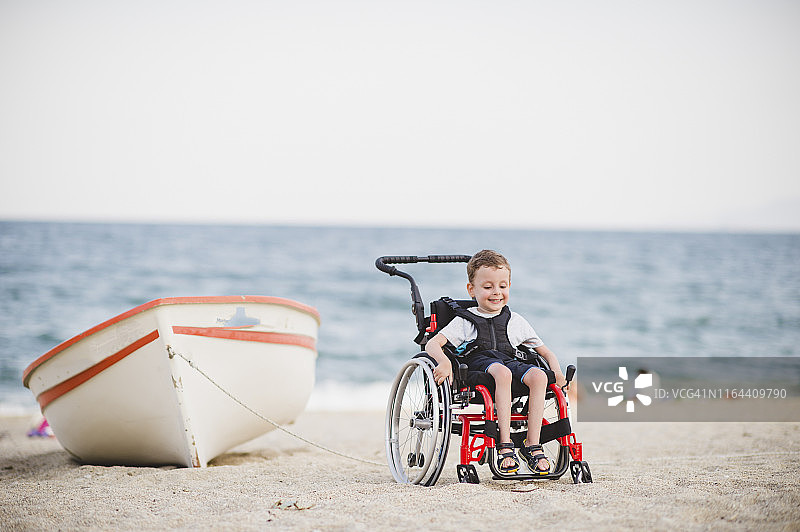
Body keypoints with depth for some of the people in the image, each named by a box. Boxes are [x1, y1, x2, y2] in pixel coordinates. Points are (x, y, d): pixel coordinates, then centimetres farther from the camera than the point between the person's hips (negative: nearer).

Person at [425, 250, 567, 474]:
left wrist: (556, 371, 4)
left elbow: (544, 351, 25)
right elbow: (432, 344, 0)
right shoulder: (464, 321, 12)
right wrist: (444, 362, -23)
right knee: (502, 372, -39)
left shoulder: (516, 321, 22)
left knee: (538, 375, -30)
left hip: (509, 361, 3)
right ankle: (504, 445, -41)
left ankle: (532, 445, -28)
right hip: (478, 362, -3)